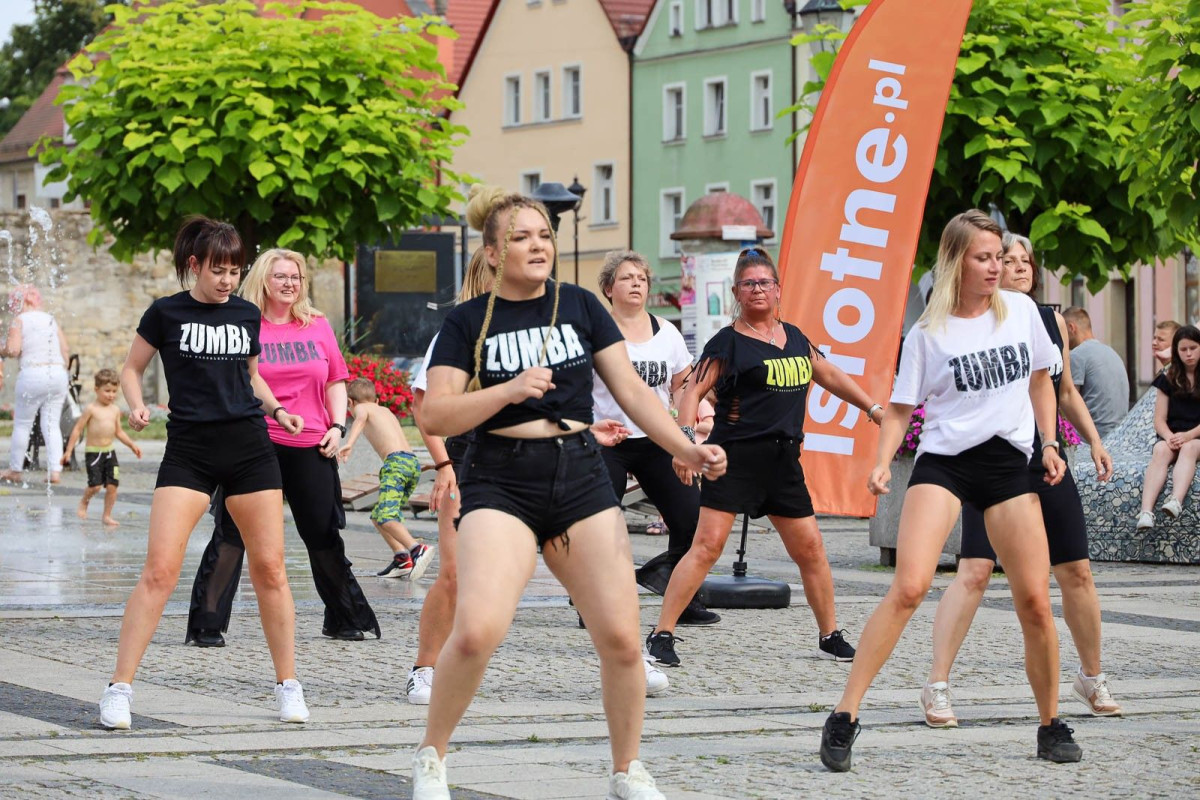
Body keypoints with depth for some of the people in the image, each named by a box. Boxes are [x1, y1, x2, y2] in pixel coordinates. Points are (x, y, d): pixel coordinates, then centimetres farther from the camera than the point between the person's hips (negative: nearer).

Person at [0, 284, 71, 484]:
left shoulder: (19, 321, -2)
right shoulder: (51, 320, 13)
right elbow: (66, 351, 11)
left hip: (33, 374, -5)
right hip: (58, 374, 5)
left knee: (22, 424, 8)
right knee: (52, 424, 7)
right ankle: (55, 470, -3)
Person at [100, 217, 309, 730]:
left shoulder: (248, 315, 9)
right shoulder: (166, 313, -1)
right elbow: (132, 368, 10)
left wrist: (277, 409, 8)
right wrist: (136, 405, -9)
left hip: (249, 447, 3)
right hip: (189, 450, -3)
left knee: (270, 568, 2)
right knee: (159, 570, -12)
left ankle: (288, 685, 14)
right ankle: (119, 689, -7)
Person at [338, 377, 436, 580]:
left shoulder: (362, 408, 11)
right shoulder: (386, 411, 30)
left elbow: (360, 419, -12)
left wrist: (349, 443, -28)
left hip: (396, 460, -8)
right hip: (413, 462, 8)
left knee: (385, 516, -18)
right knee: (377, 515, 16)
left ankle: (417, 549, -39)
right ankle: (401, 558, 1)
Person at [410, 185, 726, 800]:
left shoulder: (579, 306, 9)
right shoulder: (468, 322, 2)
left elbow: (631, 389, 7)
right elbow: (435, 415, -5)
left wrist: (685, 448, -6)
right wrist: (510, 390, -18)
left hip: (581, 478, 3)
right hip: (500, 484, -3)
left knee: (621, 638, -4)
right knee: (477, 630, -22)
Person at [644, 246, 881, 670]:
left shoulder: (794, 337, 15)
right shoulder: (728, 342, -4)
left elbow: (828, 374, 30)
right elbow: (693, 390, -10)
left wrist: (873, 408, 31)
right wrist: (685, 437, -25)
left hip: (783, 460, 6)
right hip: (735, 457, -6)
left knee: (810, 548, 8)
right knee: (708, 545, -14)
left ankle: (830, 636, 22)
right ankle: (661, 634, -12)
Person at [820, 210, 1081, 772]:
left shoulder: (1021, 310, 6)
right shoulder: (927, 334, -2)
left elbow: (1040, 380, 19)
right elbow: (900, 408, 2)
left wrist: (1049, 442, 9)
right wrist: (883, 463, -13)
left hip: (1009, 463, 3)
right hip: (943, 458, -3)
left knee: (1034, 601, -3)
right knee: (909, 586, -19)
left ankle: (1051, 726, 16)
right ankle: (844, 717, -16)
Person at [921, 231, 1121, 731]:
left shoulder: (1053, 321, 11)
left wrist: (1094, 442, 14)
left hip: (1048, 464, 6)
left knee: (1076, 571, 9)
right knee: (974, 571, -16)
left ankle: (1091, 678, 28)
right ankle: (937, 686, -12)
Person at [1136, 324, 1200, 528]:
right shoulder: (1169, 379, 12)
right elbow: (1159, 419, 6)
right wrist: (1169, 437, -16)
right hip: (1172, 436, 1)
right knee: (1161, 450, -33)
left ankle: (1176, 502, -62)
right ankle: (1146, 511, -54)